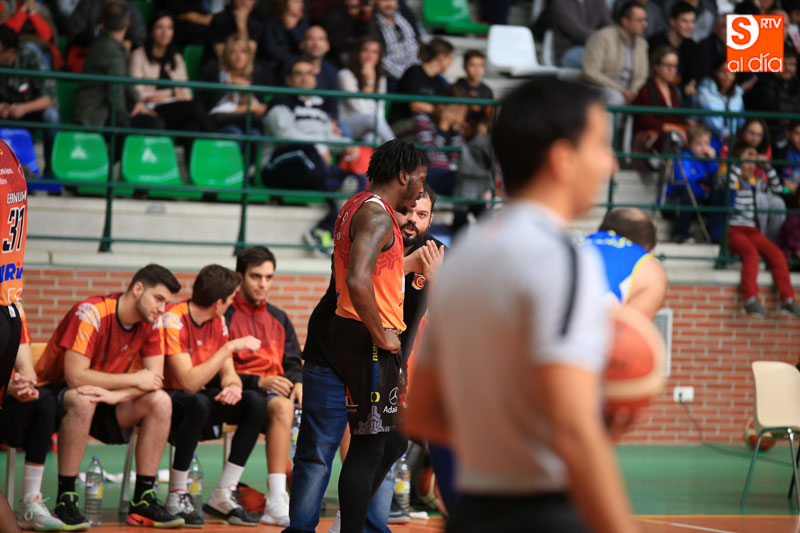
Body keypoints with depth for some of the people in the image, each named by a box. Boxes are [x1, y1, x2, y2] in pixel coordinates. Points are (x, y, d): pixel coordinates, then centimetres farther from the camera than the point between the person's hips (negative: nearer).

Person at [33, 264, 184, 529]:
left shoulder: (152, 323, -4)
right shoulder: (90, 313, -25)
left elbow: (155, 377, -11)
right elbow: (75, 376, -31)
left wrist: (116, 395, -30)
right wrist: (133, 380, -24)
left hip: (106, 403, 6)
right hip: (57, 394, -6)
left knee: (160, 401, -16)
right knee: (84, 400, -39)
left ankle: (143, 500, -13)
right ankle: (65, 501, -29)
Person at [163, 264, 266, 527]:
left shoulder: (217, 321, 3)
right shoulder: (173, 321, -22)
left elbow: (227, 373, 5)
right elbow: (189, 382, -30)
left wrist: (233, 386, -20)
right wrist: (230, 347, -28)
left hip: (201, 399, 7)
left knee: (255, 402, -16)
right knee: (199, 403, -39)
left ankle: (223, 496, -13)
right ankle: (177, 498, -24)